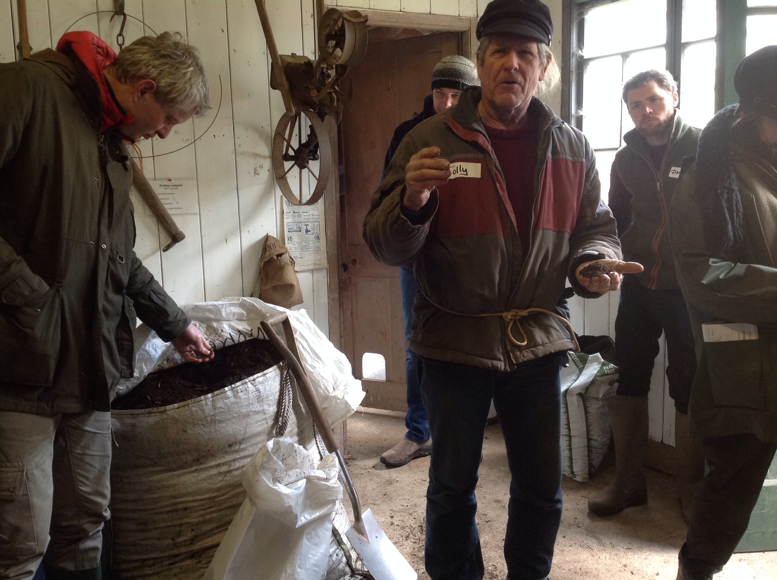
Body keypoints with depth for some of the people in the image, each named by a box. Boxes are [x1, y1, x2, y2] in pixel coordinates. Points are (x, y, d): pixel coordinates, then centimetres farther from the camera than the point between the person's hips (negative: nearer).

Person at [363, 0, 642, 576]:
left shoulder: (571, 149, 2)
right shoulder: (431, 141, -8)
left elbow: (594, 226, 12)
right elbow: (385, 245, -11)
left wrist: (595, 263, -11)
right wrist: (413, 200, -32)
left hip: (539, 340, 3)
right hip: (455, 342, -2)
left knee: (543, 488, 18)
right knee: (453, 486, 15)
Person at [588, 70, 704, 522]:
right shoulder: (627, 159, 10)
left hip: (688, 289, -4)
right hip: (639, 286, 5)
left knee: (689, 387, 4)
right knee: (627, 381, 6)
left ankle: (692, 485, 20)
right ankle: (629, 480, 20)